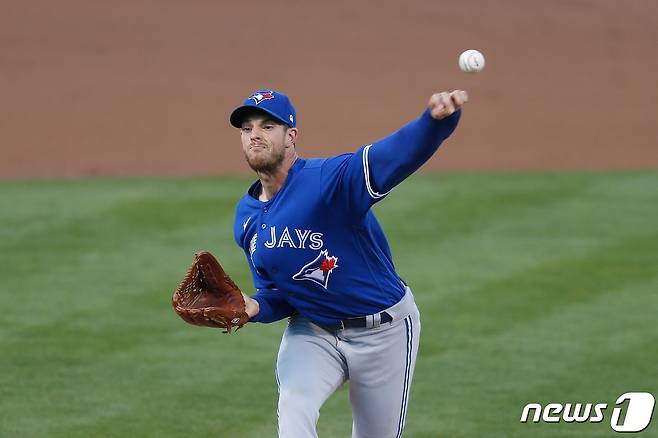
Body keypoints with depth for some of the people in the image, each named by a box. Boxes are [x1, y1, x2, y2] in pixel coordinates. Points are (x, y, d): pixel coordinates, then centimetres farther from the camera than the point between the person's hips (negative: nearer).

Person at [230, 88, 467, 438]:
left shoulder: (330, 178, -23)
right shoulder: (246, 218, -1)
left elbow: (395, 154, -41)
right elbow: (277, 291, 10)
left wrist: (436, 120, -62)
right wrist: (256, 307, -14)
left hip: (383, 329, -4)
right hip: (312, 332, 4)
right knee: (293, 409, -26)